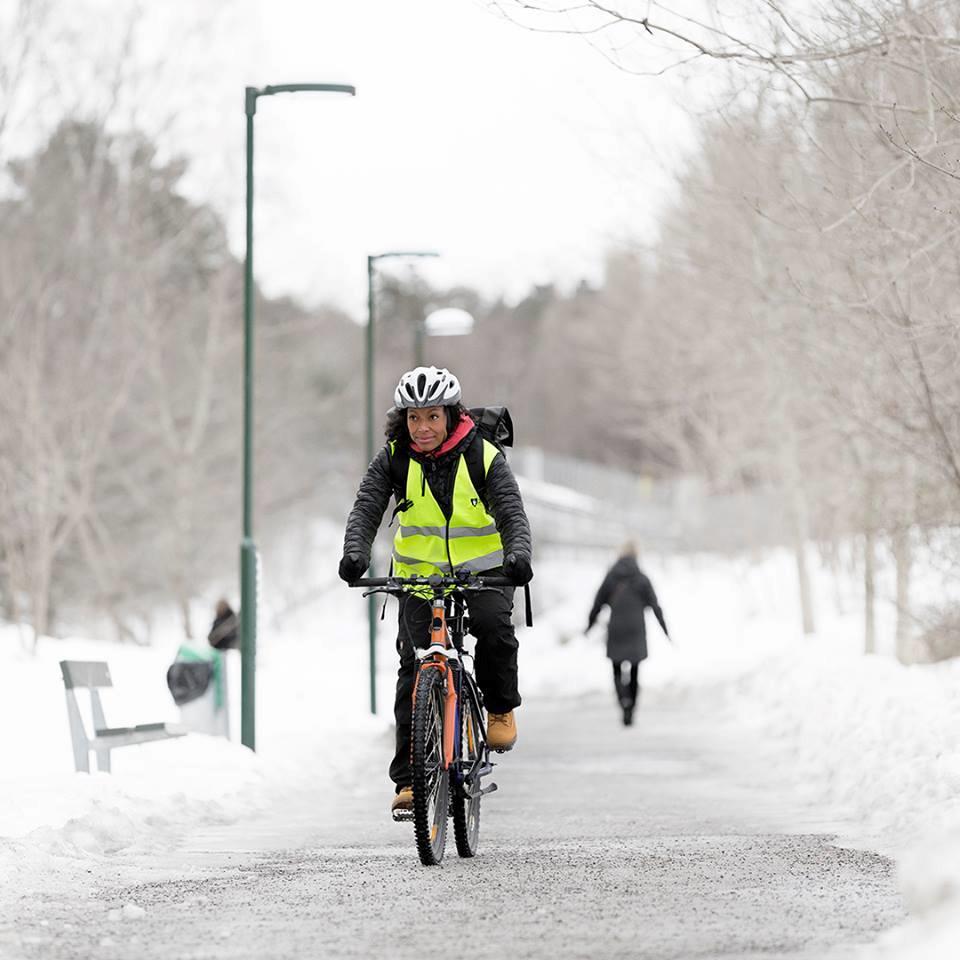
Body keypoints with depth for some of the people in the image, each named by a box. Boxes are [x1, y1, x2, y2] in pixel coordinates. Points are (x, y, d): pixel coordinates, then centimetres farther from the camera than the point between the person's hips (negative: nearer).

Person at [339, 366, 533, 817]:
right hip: (420, 575, 2)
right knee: (415, 668, -10)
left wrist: (518, 556, -41)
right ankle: (409, 779, -8)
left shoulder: (483, 457, -12)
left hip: (482, 571, -1)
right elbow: (366, 509, -17)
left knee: (493, 624, -31)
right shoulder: (393, 460, -8)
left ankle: (501, 708, -5)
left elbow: (512, 514, -20)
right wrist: (355, 554, -37)